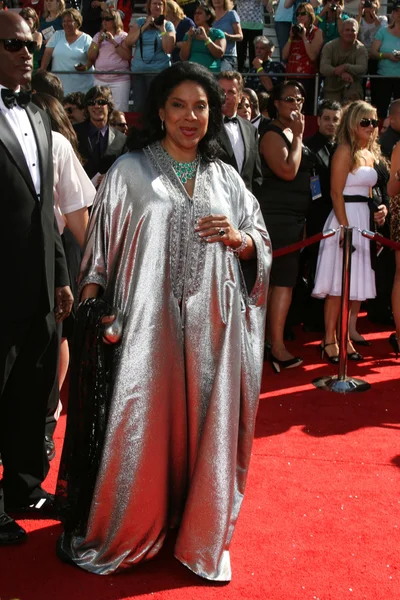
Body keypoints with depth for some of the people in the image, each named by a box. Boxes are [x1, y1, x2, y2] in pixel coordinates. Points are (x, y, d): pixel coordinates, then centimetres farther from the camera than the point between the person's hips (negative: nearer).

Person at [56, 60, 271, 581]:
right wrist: (91, 310, -9)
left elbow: (262, 244, 16)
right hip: (149, 321, -3)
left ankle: (202, 537, 26)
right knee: (142, 424, 1)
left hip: (211, 324, 3)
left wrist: (237, 238, -5)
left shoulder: (225, 178, 13)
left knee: (206, 425, 8)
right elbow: (102, 246, 1)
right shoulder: (130, 171, 4)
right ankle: (124, 534, 23)